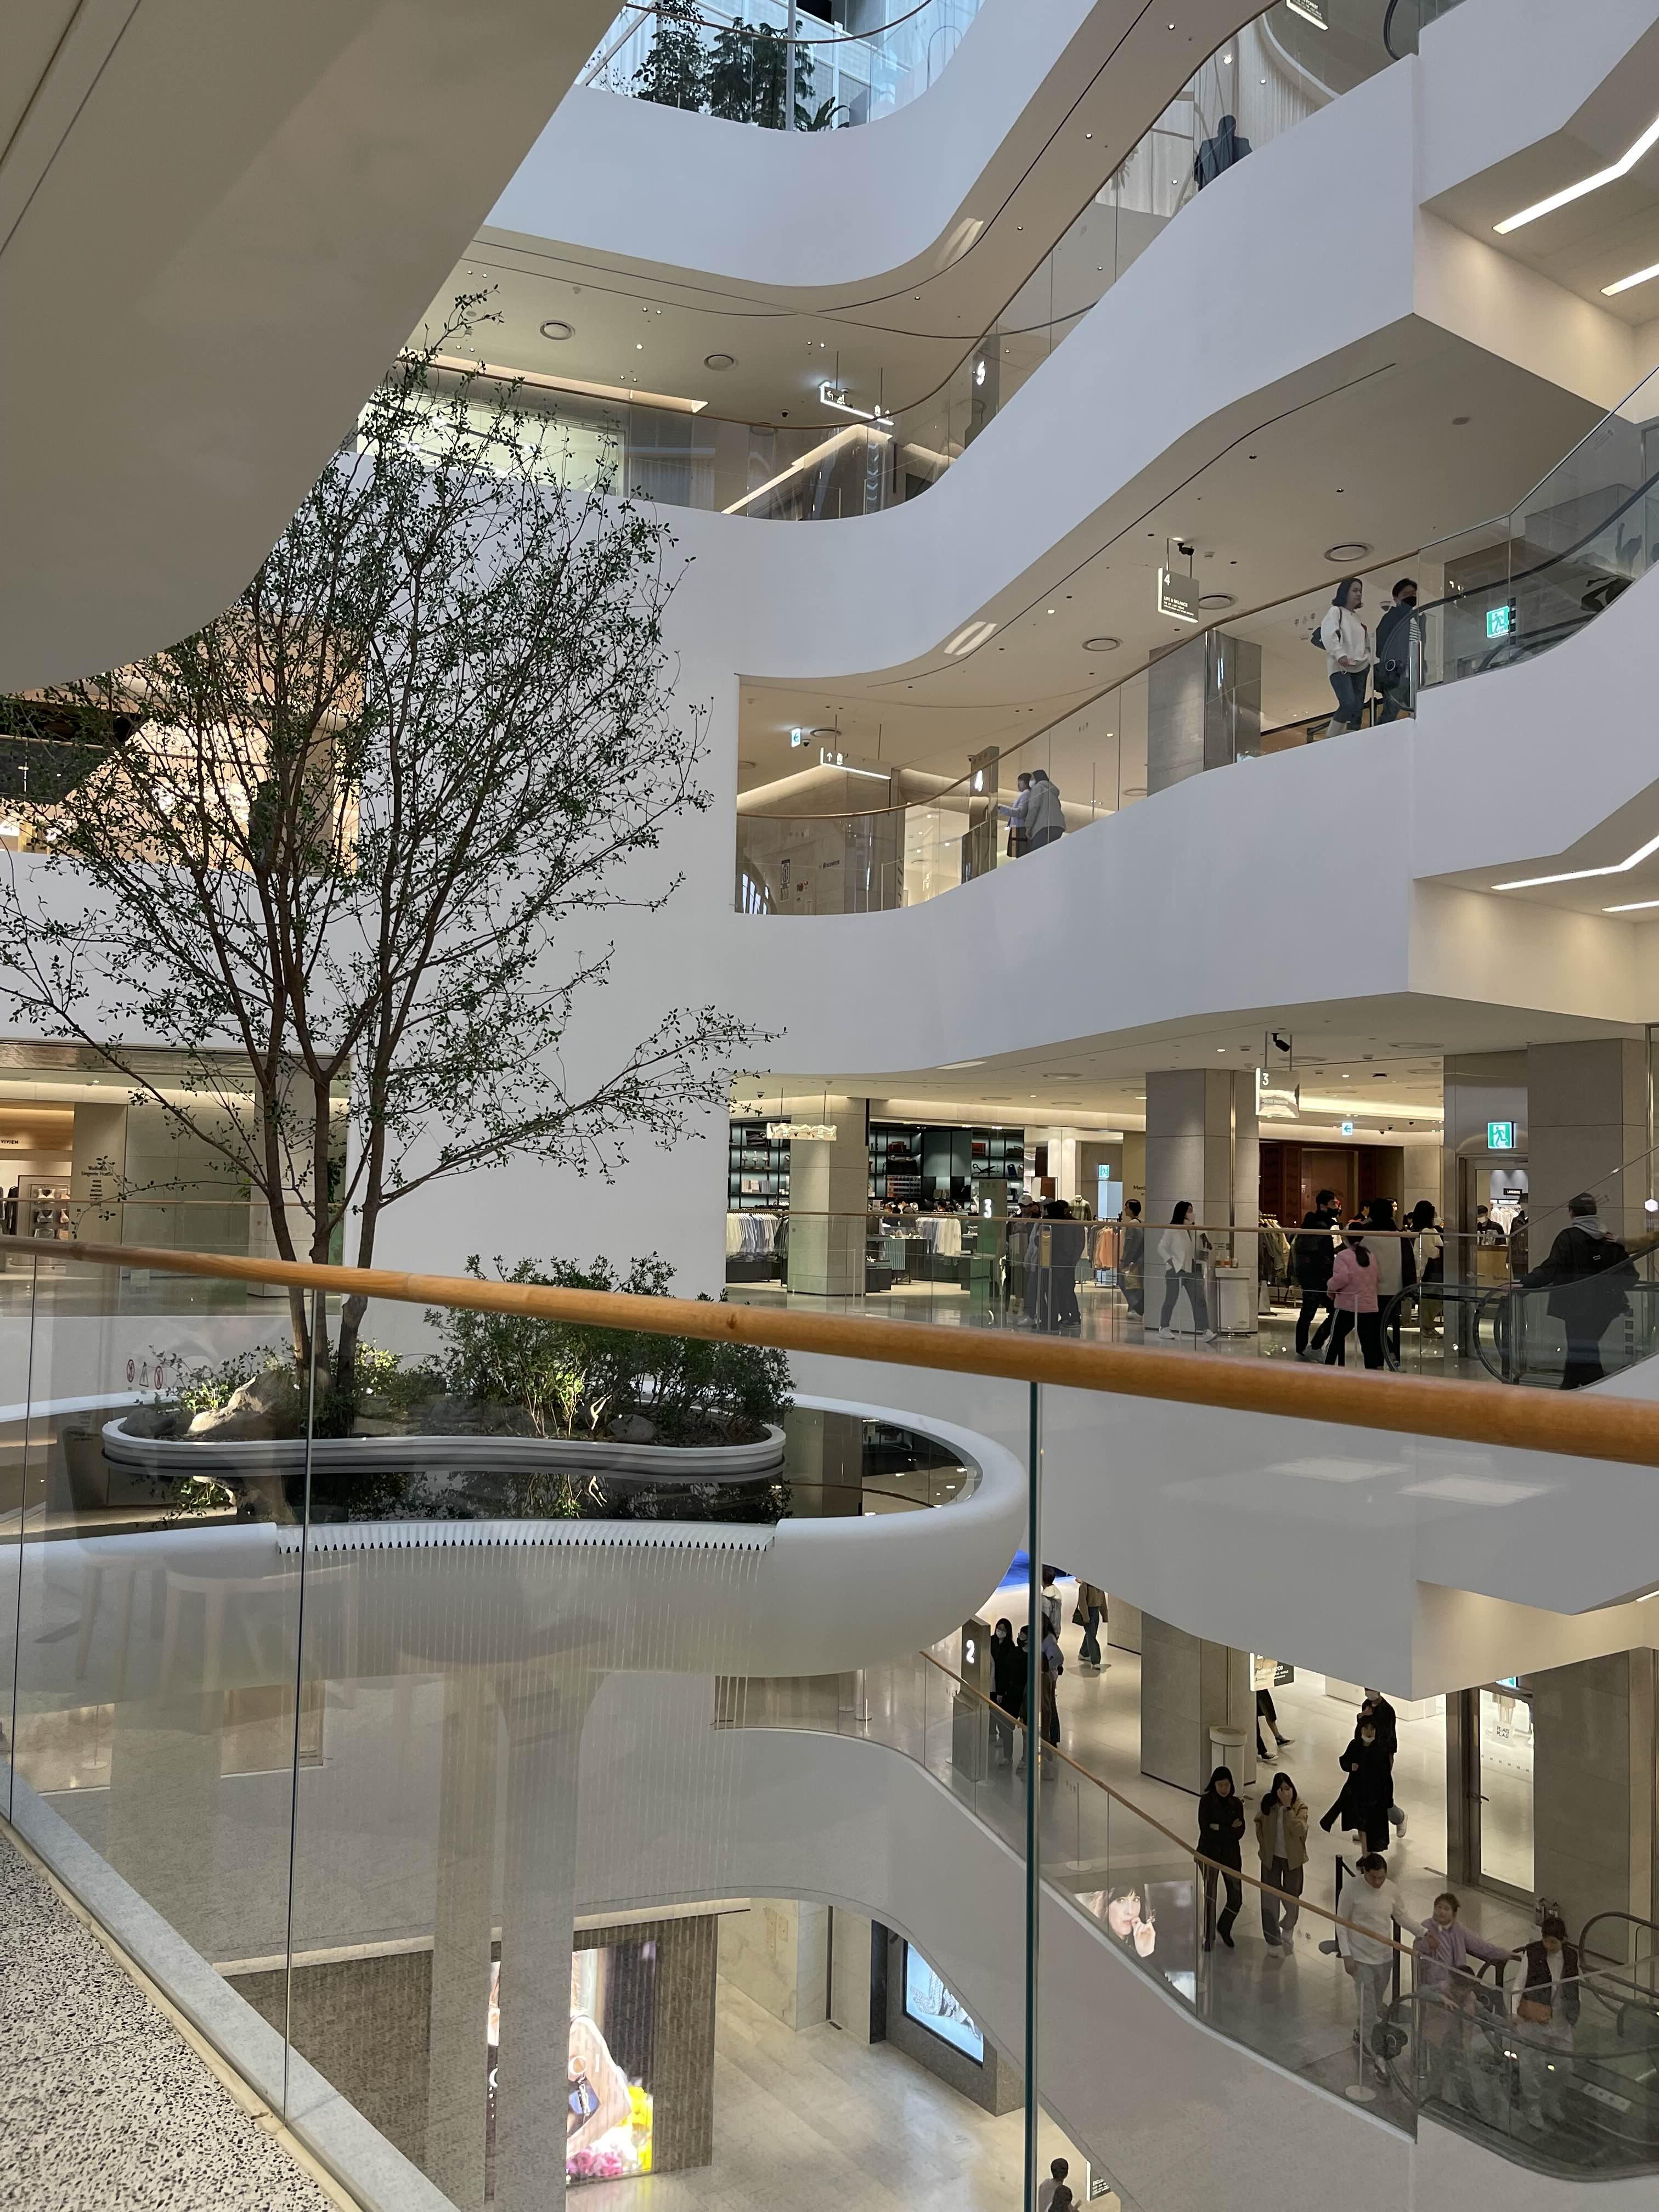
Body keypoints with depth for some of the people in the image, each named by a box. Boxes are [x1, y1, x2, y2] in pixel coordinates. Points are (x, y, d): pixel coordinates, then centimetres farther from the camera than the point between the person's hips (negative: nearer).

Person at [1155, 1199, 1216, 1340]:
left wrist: (1206, 1249, -2)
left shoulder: (1194, 1231, 12)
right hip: (1176, 1270, -5)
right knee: (1171, 1300, 4)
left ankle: (1205, 1331, -10)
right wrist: (1171, 1261, -14)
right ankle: (1164, 1328, 18)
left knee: (1199, 1301, -5)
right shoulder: (1172, 1230, -4)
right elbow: (1162, 1248, -4)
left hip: (1193, 1270, 5)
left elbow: (1198, 1251, 18)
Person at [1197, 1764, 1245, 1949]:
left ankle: (1224, 1928, 32)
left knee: (1236, 1898, 5)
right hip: (1209, 1853, -3)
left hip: (1231, 1854, 3)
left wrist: (1218, 1828, -19)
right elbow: (1206, 1830, -17)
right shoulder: (1206, 1801, -10)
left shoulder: (1236, 1803, 1)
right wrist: (1230, 1829, -14)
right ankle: (1208, 1936, 25)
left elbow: (1240, 1832, -7)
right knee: (1210, 1898, 7)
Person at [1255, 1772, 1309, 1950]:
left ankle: (1289, 1926, 47)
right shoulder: (1269, 1804, -9)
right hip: (1272, 1857, 1)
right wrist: (1263, 1845, 2)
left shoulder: (1300, 1807, -16)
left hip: (1292, 1858, -1)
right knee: (1270, 1898, 2)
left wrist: (1288, 1807, -35)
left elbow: (1299, 1830, -32)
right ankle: (1273, 1940, 16)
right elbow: (1260, 1823, 9)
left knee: (1291, 1897, 16)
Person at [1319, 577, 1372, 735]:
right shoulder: (1335, 611, 0)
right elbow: (1328, 634, -15)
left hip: (1360, 668, 7)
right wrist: (1340, 655, -23)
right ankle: (1331, 740, -12)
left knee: (1358, 708, 1)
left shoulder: (1358, 616, 20)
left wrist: (1368, 657, 7)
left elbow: (1367, 642, 25)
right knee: (1348, 704, -22)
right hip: (1340, 667, -7)